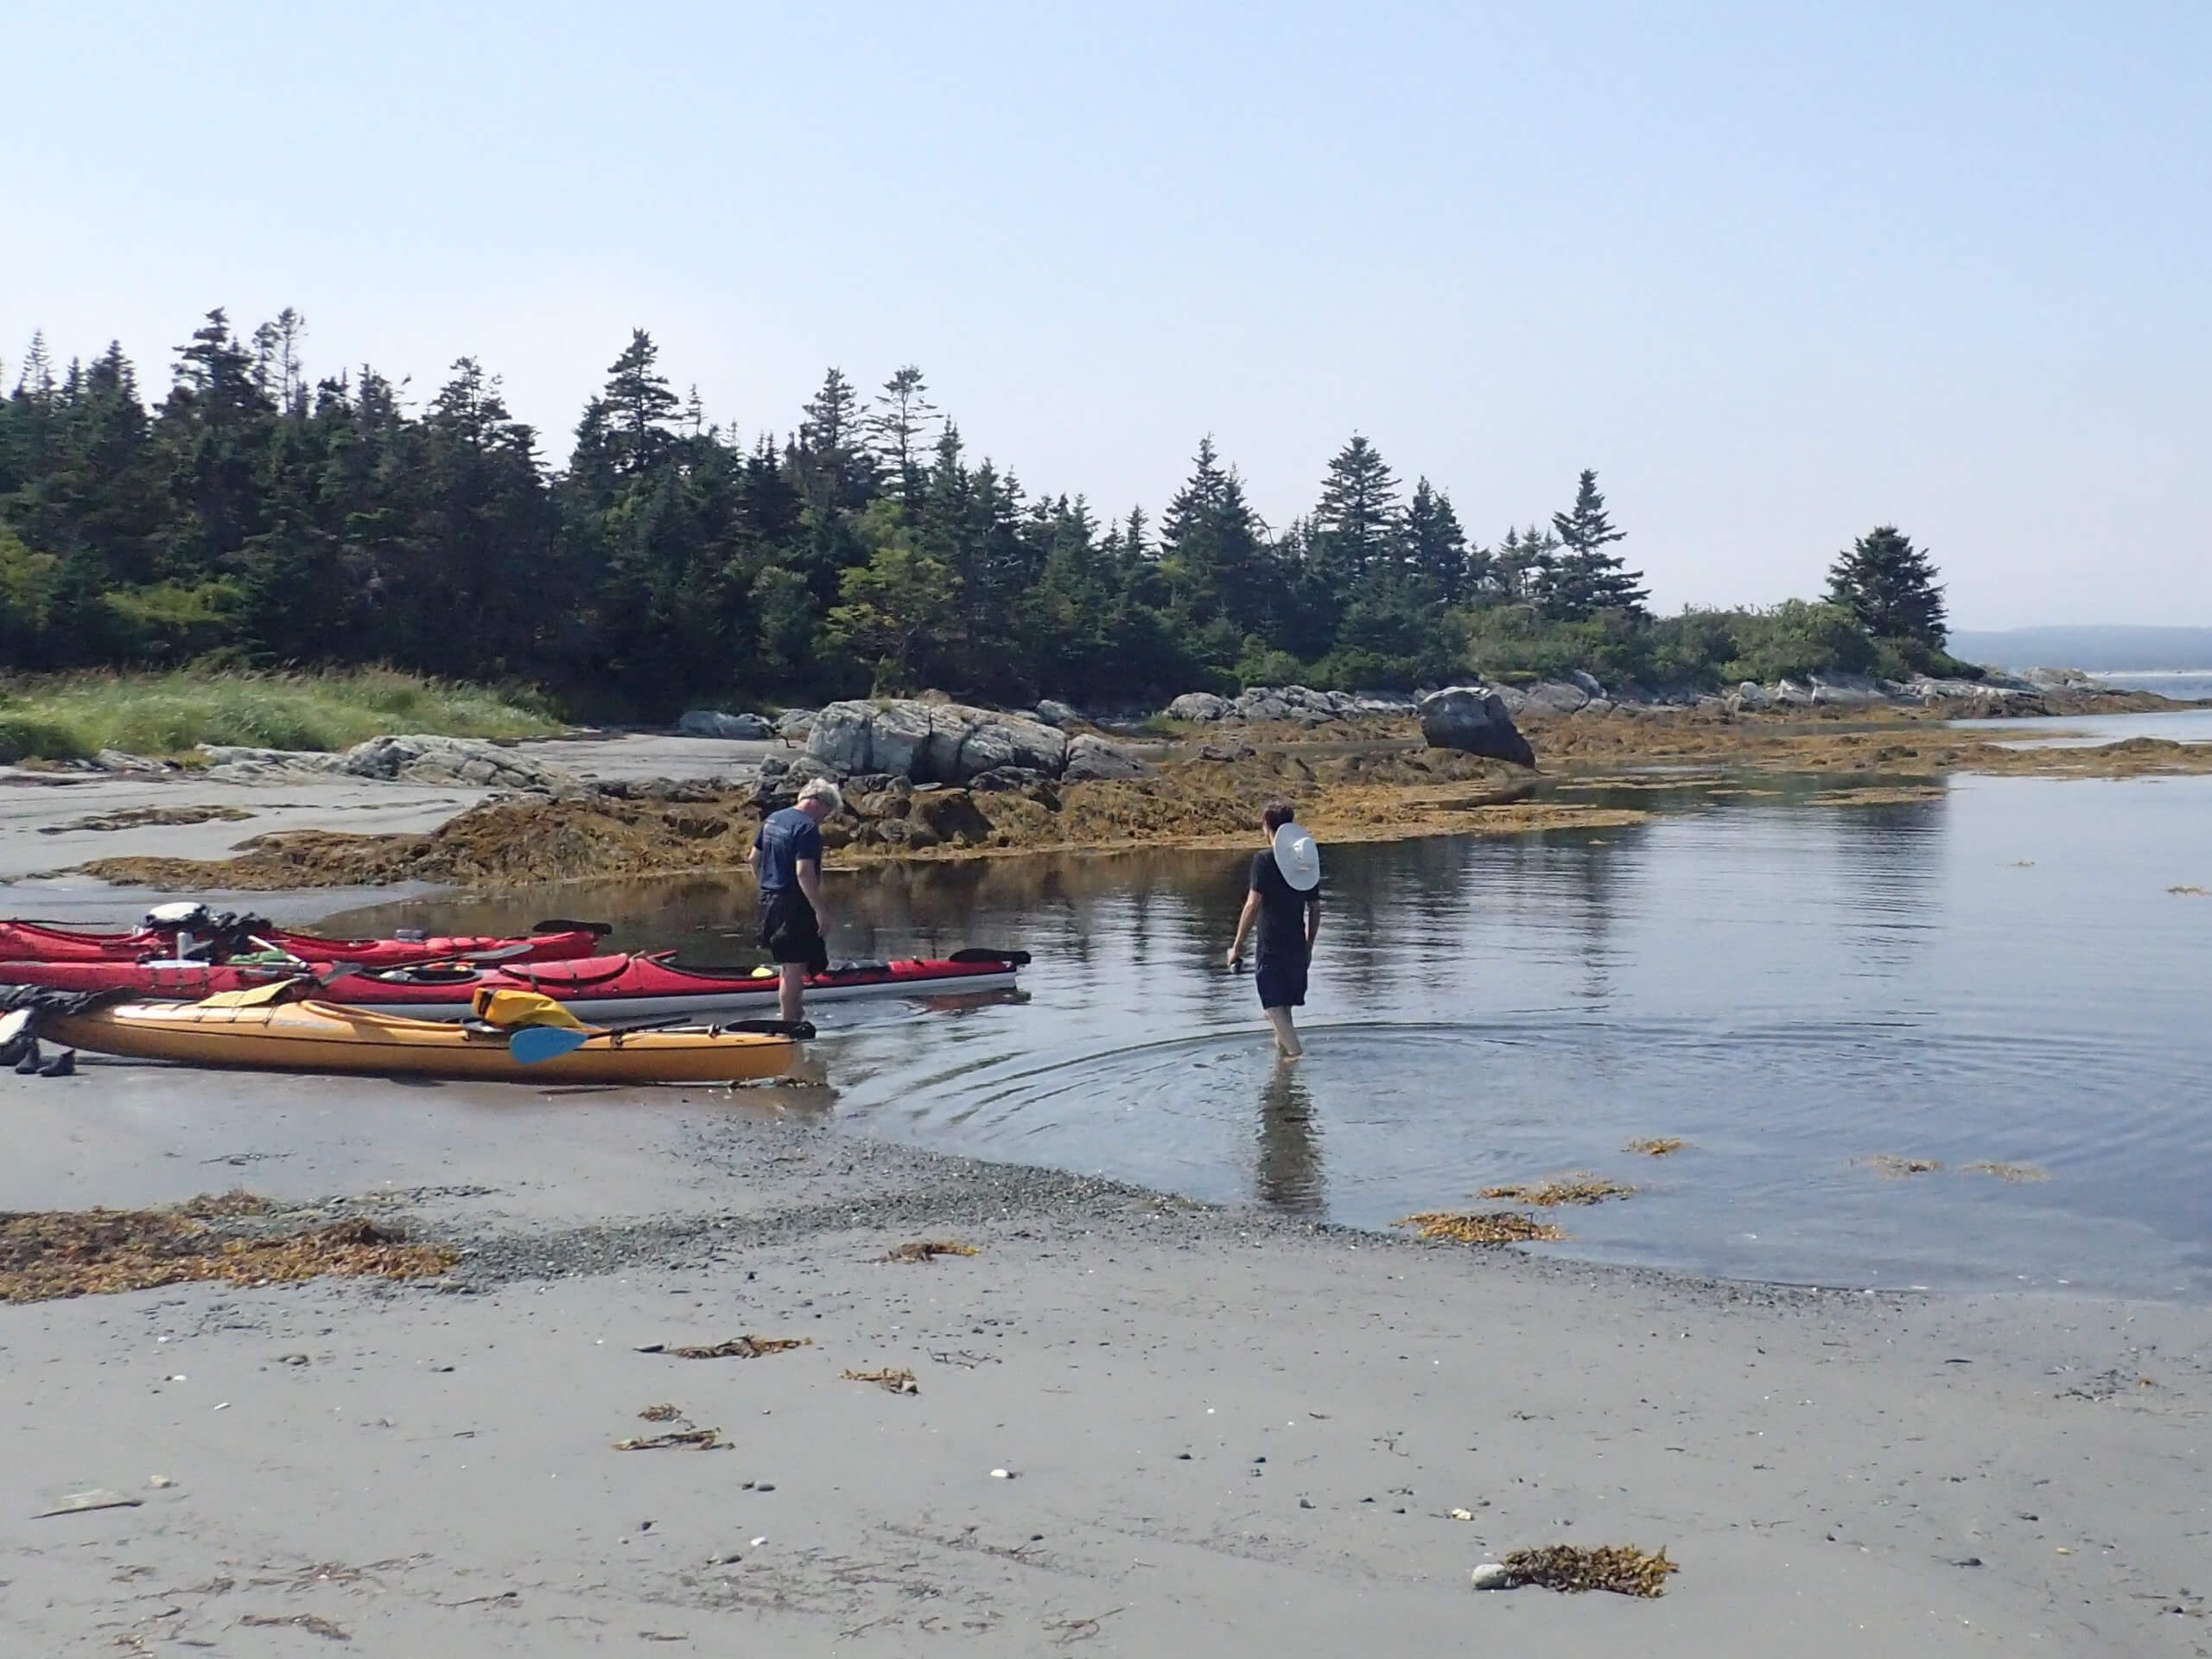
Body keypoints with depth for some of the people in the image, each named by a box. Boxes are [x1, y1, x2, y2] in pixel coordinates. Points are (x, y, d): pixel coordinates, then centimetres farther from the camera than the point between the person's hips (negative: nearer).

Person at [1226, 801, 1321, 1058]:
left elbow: (1253, 905, -17)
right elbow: (1315, 909, 10)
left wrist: (1237, 945, -11)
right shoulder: (1307, 859, 6)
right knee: (1284, 1006, 20)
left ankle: (1296, 1054, -16)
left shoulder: (1264, 860, -11)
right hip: (1297, 947, 6)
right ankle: (1282, 1049, 32)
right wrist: (1309, 945, 21)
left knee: (1273, 1007, -4)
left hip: (1271, 948, -6)